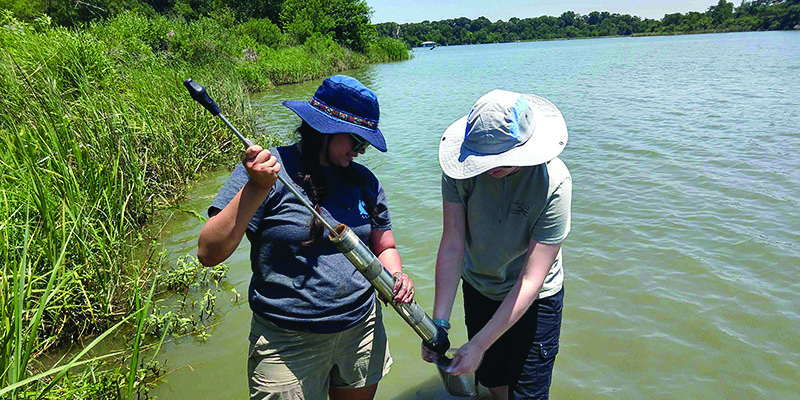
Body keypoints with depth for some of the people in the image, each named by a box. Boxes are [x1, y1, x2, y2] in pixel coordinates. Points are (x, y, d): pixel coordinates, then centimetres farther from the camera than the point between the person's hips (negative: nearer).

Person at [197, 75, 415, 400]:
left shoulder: (364, 180, 3)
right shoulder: (267, 169, -12)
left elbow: (384, 246, 13)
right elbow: (209, 254, -16)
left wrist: (396, 276, -9)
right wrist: (256, 188, -27)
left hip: (362, 330, 5)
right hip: (287, 344, -4)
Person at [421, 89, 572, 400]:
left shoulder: (553, 182, -31)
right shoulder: (463, 164, -22)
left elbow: (531, 281, -29)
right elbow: (452, 245, -20)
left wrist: (480, 344, -28)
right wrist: (439, 322, -21)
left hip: (534, 300, -3)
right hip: (477, 288, 3)